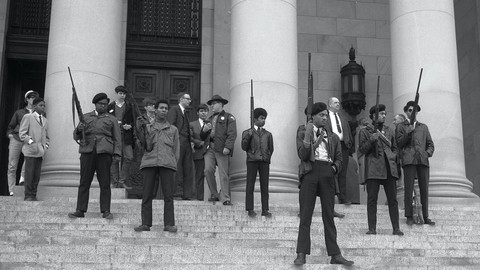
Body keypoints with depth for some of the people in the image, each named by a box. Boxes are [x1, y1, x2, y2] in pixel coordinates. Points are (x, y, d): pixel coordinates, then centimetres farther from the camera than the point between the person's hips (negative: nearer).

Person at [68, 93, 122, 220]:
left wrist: (117, 153, -3)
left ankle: (105, 211, 1)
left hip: (104, 152, -1)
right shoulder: (86, 117, 19)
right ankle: (80, 210, 4)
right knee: (84, 182, 0)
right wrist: (79, 129, -5)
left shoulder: (111, 119, 15)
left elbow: (117, 138, 10)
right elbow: (76, 136, 18)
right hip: (87, 152, 1)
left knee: (105, 183, -3)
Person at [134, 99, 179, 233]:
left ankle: (169, 224, -1)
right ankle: (145, 223, 2)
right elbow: (146, 147, 6)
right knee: (147, 195, -2)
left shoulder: (173, 129, 20)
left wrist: (174, 165, 6)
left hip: (167, 164, 0)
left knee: (168, 195, -4)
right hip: (149, 162, 0)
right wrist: (143, 129, -4)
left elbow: (176, 150, 18)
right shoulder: (147, 127, 17)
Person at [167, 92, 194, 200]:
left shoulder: (186, 113, 26)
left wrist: (191, 141, 14)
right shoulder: (174, 109, 0)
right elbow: (170, 125, -9)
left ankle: (187, 194, 6)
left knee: (188, 168, 4)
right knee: (177, 167, -8)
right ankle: (177, 191, -6)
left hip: (186, 143, 8)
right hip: (178, 141, -8)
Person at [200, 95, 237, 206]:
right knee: (208, 170, -8)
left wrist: (227, 147, -19)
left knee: (224, 174, -7)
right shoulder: (209, 119, 25)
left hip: (222, 149, -5)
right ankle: (214, 194, 7)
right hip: (210, 148, 5)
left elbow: (232, 134, -6)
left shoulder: (229, 117, 6)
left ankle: (225, 199, -3)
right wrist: (204, 130, 2)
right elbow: (202, 137, 25)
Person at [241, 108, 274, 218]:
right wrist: (248, 137, -10)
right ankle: (250, 210, 4)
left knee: (264, 186, 0)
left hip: (264, 161, 2)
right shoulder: (247, 132, 10)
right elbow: (244, 147, 3)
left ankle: (265, 210, 4)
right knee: (250, 186, -1)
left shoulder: (268, 134, 17)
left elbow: (271, 149, 21)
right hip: (252, 160, -2)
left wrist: (267, 157, 10)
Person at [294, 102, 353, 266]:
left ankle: (335, 254, 4)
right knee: (305, 214, -4)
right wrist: (308, 135, -13)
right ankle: (301, 254, -4)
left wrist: (335, 168, -2)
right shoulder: (303, 133, 9)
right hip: (310, 171, -3)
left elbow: (339, 158, 18)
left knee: (328, 215, 4)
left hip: (327, 173, 3)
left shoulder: (333, 137, 19)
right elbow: (303, 155, -4)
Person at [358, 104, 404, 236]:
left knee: (392, 199, -1)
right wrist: (371, 140, -11)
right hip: (373, 168, -3)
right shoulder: (365, 131, 10)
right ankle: (372, 228, 0)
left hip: (389, 168, 3)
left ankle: (396, 228, 1)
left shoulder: (390, 131, 20)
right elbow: (362, 150, 4)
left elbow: (395, 148, 25)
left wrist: (393, 157, 6)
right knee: (372, 199, -4)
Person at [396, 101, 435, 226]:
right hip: (409, 160, -3)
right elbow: (399, 144, 7)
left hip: (423, 160, 3)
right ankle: (409, 217, -6)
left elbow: (430, 144, 22)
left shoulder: (423, 127, 24)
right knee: (409, 189, -9)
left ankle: (426, 217, 1)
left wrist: (428, 153, 2)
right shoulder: (401, 127, 16)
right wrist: (408, 133, -6)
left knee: (424, 189, -2)